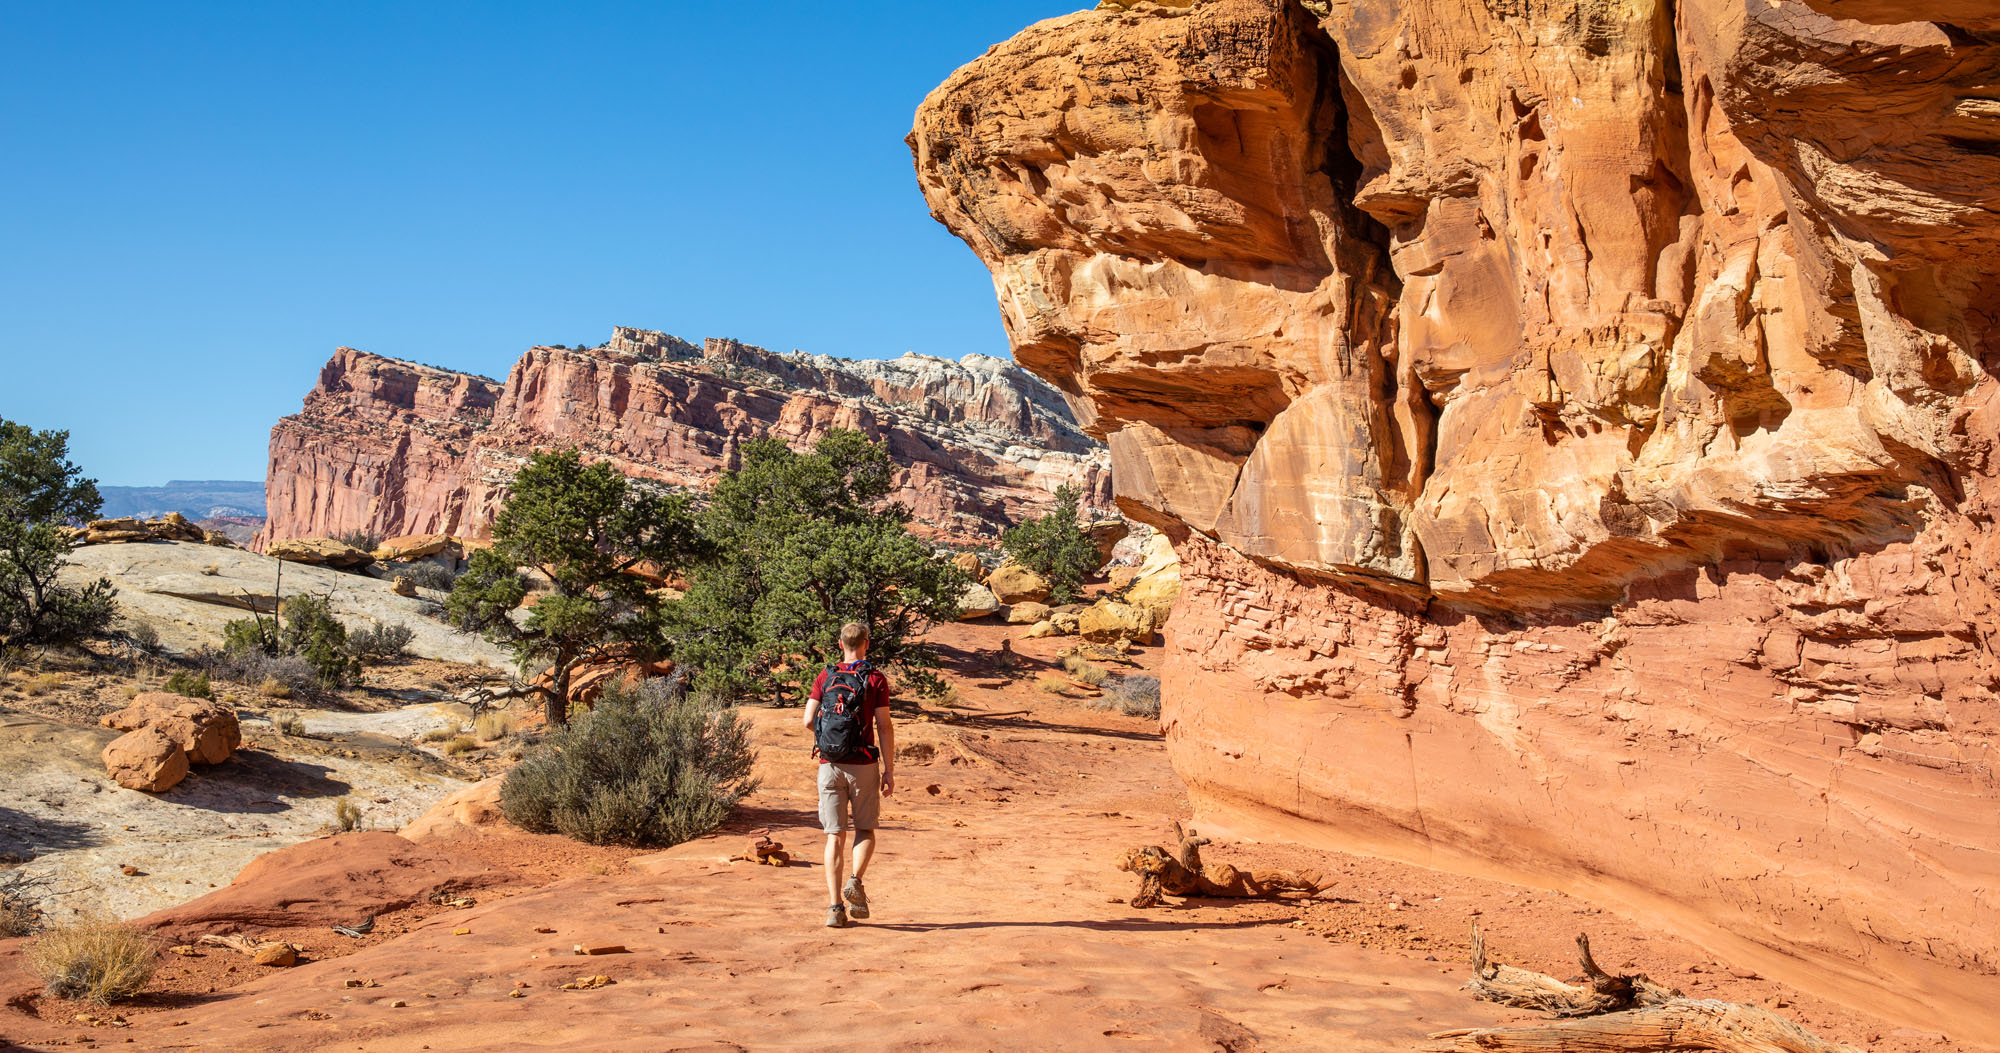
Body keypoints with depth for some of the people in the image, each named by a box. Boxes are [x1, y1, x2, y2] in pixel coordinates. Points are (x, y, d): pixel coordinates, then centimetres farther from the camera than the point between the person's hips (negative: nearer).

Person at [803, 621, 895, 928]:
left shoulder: (825, 677, 4)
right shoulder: (876, 679, -4)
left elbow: (808, 720, 0)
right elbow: (884, 727, -7)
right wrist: (889, 770, -3)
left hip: (829, 765, 2)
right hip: (863, 765, -2)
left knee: (835, 835, 5)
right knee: (865, 829, 15)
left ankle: (835, 906, -1)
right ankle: (855, 882, -8)